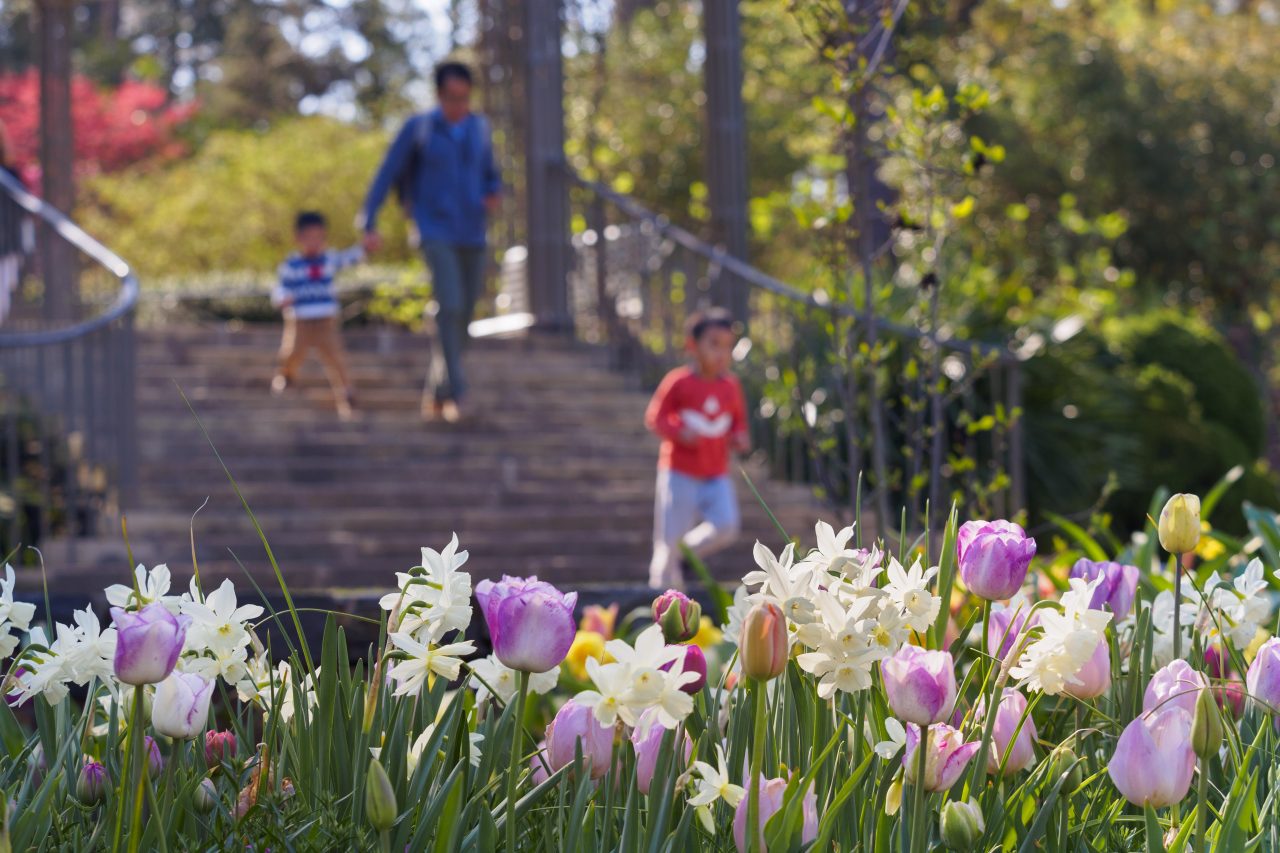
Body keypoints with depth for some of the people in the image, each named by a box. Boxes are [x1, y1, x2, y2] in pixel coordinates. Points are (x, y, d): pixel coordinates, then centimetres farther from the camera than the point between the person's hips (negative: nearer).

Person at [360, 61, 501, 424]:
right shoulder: (418, 128, -5)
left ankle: (435, 395, 20)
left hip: (473, 236, 5)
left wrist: (493, 196, -6)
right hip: (436, 233, -5)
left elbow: (490, 174, 18)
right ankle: (455, 393, -22)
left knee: (462, 316, 6)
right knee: (450, 307, -22)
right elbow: (386, 176, -2)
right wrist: (369, 226, -9)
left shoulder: (479, 127, 7)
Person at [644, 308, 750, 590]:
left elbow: (739, 419, 18)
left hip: (717, 475, 4)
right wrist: (679, 432, -23)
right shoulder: (678, 382, -9)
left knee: (726, 526, -14)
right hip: (679, 472, -4)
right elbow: (654, 418, -6)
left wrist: (740, 438, -4)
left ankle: (686, 552, 12)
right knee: (670, 538, -2)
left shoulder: (730, 385, 4)